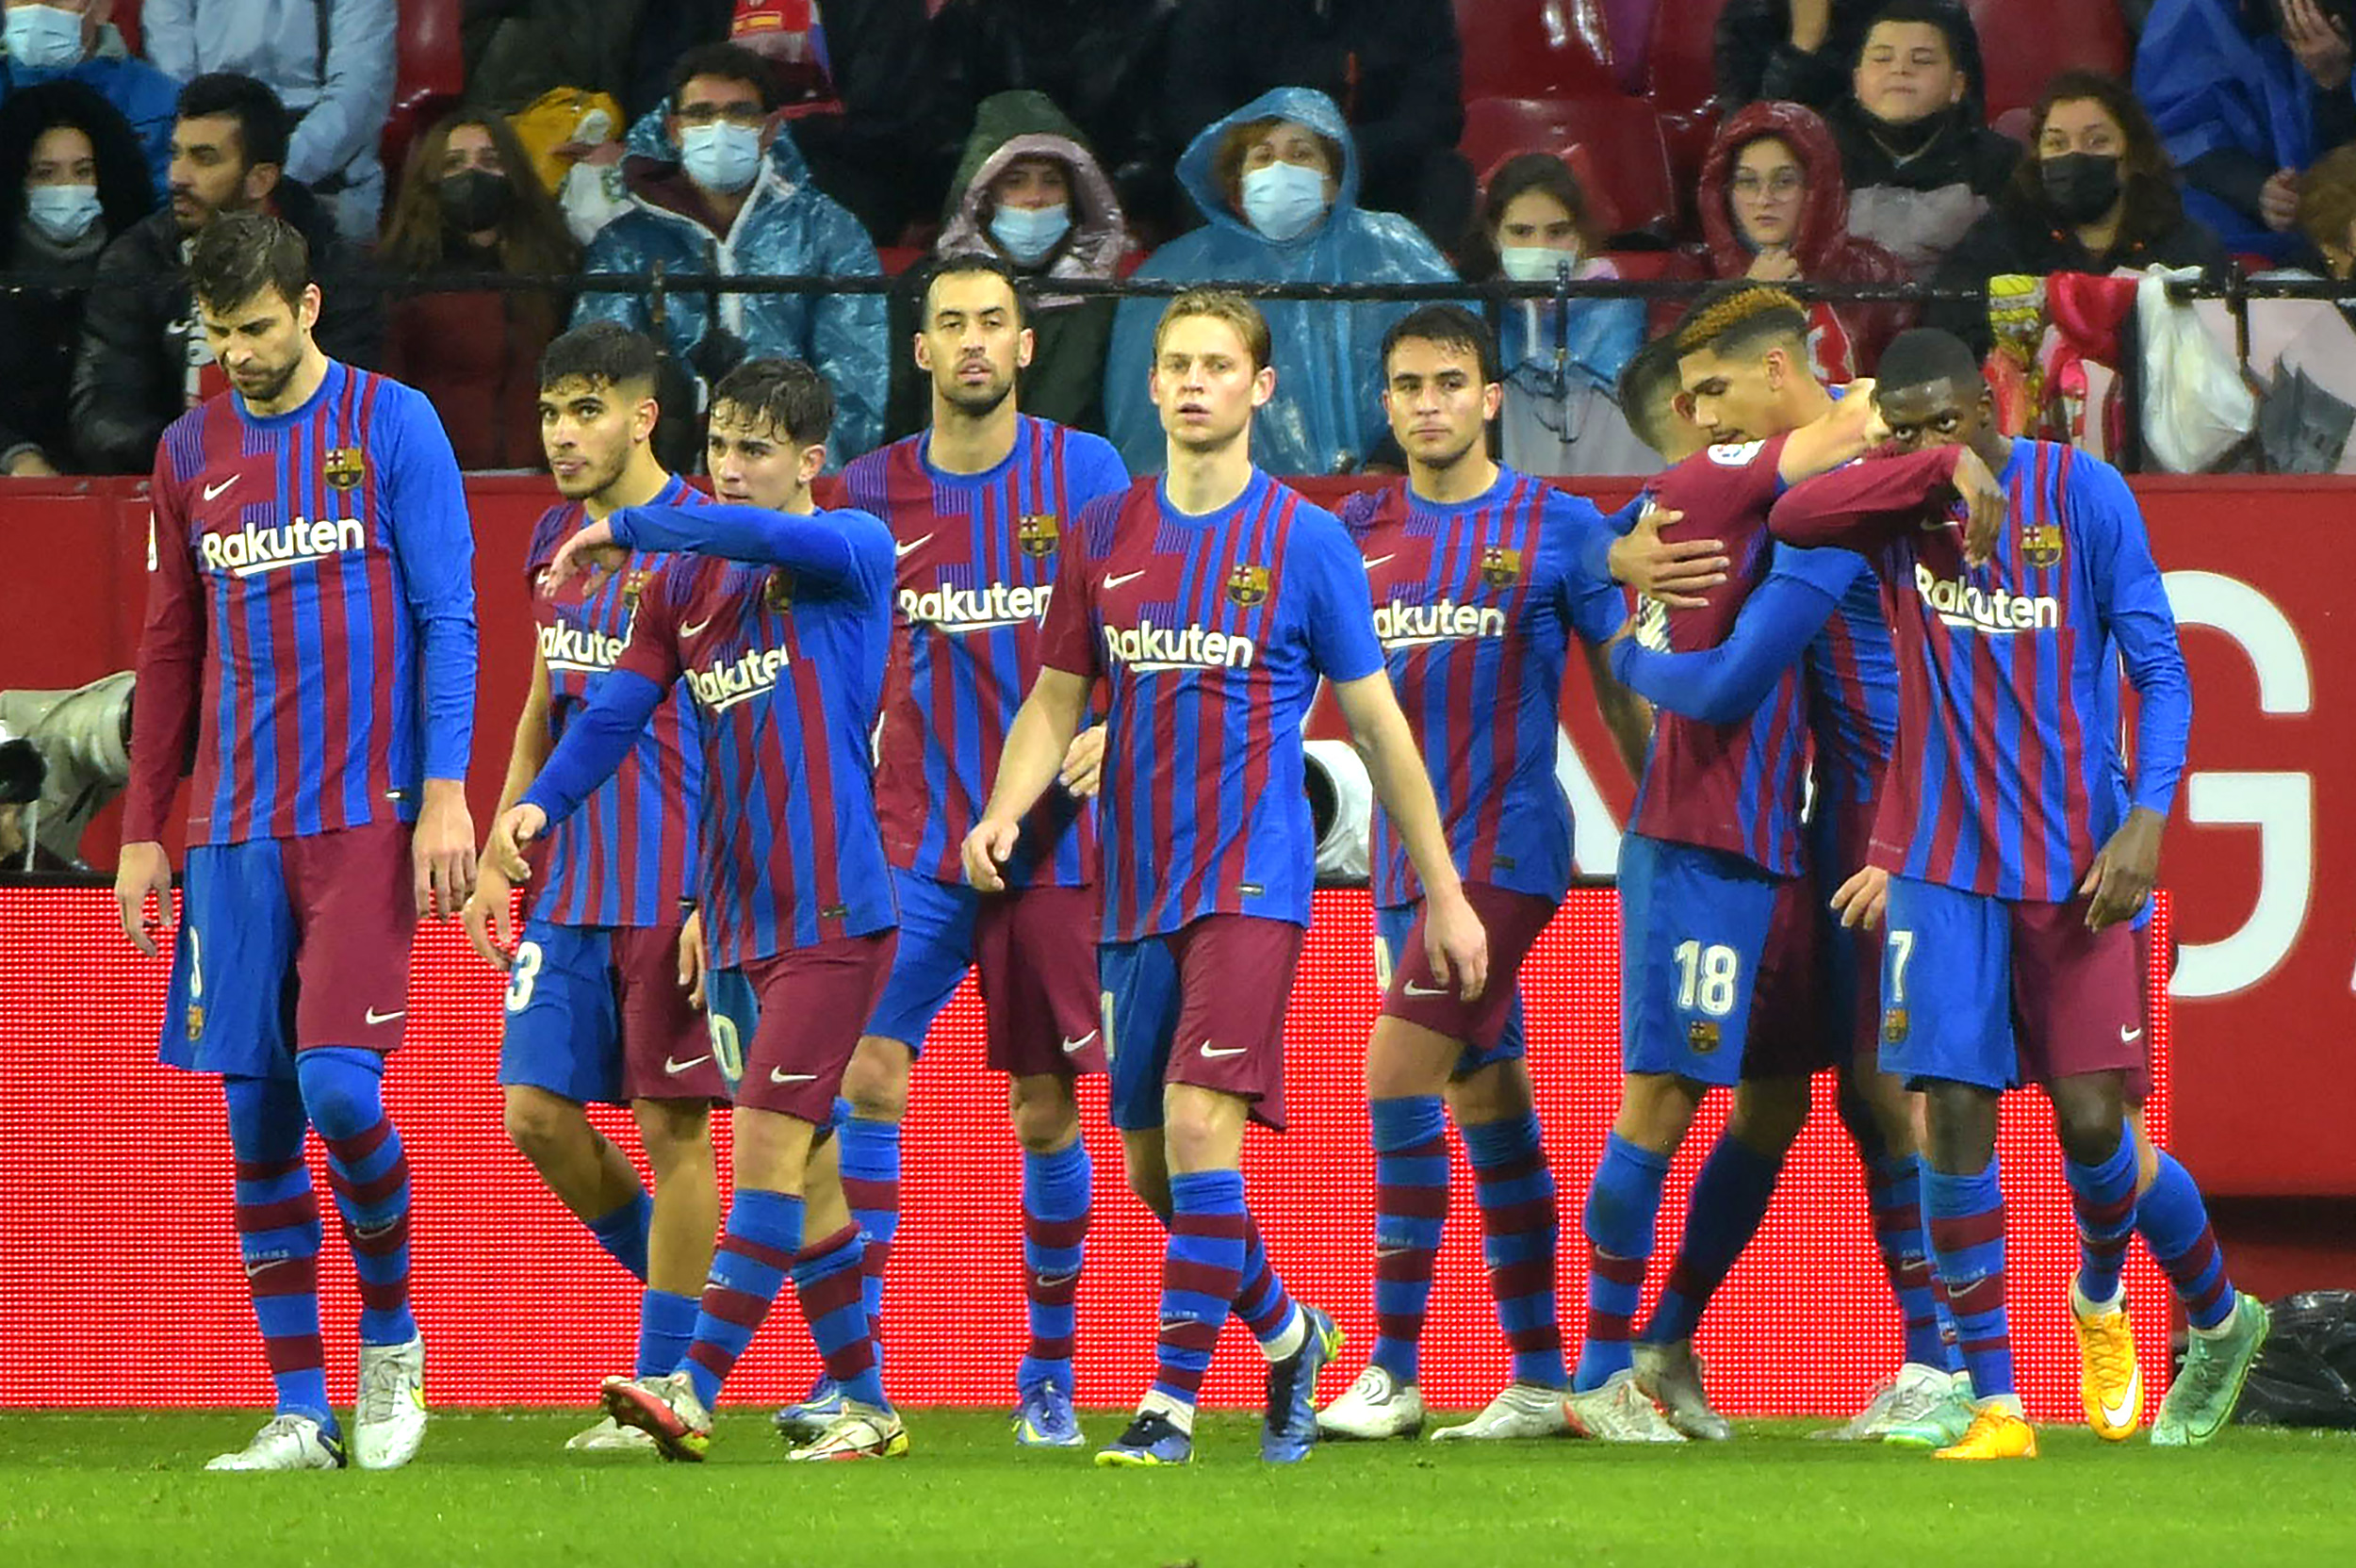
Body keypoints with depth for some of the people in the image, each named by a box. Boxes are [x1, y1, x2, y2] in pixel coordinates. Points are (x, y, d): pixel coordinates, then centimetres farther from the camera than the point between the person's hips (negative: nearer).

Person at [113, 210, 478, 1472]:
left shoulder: (392, 425, 0)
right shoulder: (191, 453, 12)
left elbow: (447, 620, -2)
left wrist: (444, 796, -10)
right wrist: (143, 828, 14)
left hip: (365, 816, -4)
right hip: (235, 832, 5)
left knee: (338, 1085, -16)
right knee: (257, 1119, 1)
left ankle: (391, 1333, 9)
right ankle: (301, 1415, 6)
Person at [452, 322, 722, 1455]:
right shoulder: (556, 540, 13)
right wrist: (499, 858, 17)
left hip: (678, 887, -7)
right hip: (573, 882, 7)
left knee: (671, 1126, -3)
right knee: (537, 1112, 2)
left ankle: (665, 1387, 2)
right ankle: (678, 1281, 23)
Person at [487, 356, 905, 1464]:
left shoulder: (855, 553, -5)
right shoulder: (684, 585, 13)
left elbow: (752, 535, -25)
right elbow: (616, 710, 5)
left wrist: (625, 530, -14)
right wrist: (539, 803, -12)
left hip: (830, 913, -7)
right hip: (737, 918, 7)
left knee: (769, 1145, -13)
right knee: (800, 1168, 9)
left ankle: (693, 1390, -18)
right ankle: (867, 1407, 15)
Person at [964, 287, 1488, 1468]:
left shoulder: (1306, 540, -1)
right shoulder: (1102, 537, 8)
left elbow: (1377, 722, 4)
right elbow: (1055, 702, 14)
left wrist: (1443, 893, 6)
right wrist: (1005, 811, -6)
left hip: (1252, 882, -5)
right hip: (1135, 890, 5)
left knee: (1199, 1125, -19)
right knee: (1152, 1167, 9)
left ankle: (1171, 1406, -15)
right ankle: (1289, 1335, 34)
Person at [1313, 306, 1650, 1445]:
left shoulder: (1560, 528, -2)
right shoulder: (1356, 533, 9)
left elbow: (1625, 689, 3)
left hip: (1508, 847, -5)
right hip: (1405, 855, 5)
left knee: (1397, 1080, -16)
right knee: (1489, 1105, 10)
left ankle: (1394, 1371, -12)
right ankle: (1539, 1380, 15)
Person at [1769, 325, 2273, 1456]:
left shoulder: (2082, 493, -3)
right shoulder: (1897, 506, 3)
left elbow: (2160, 671, -2)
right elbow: (1791, 518, -19)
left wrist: (2145, 822, -14)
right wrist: (1945, 471, -24)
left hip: (2075, 859, -2)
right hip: (1944, 862, 2)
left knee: (2091, 1123, -7)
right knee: (1954, 1115, -9)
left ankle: (2220, 1320, 23)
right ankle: (1994, 1405, -1)